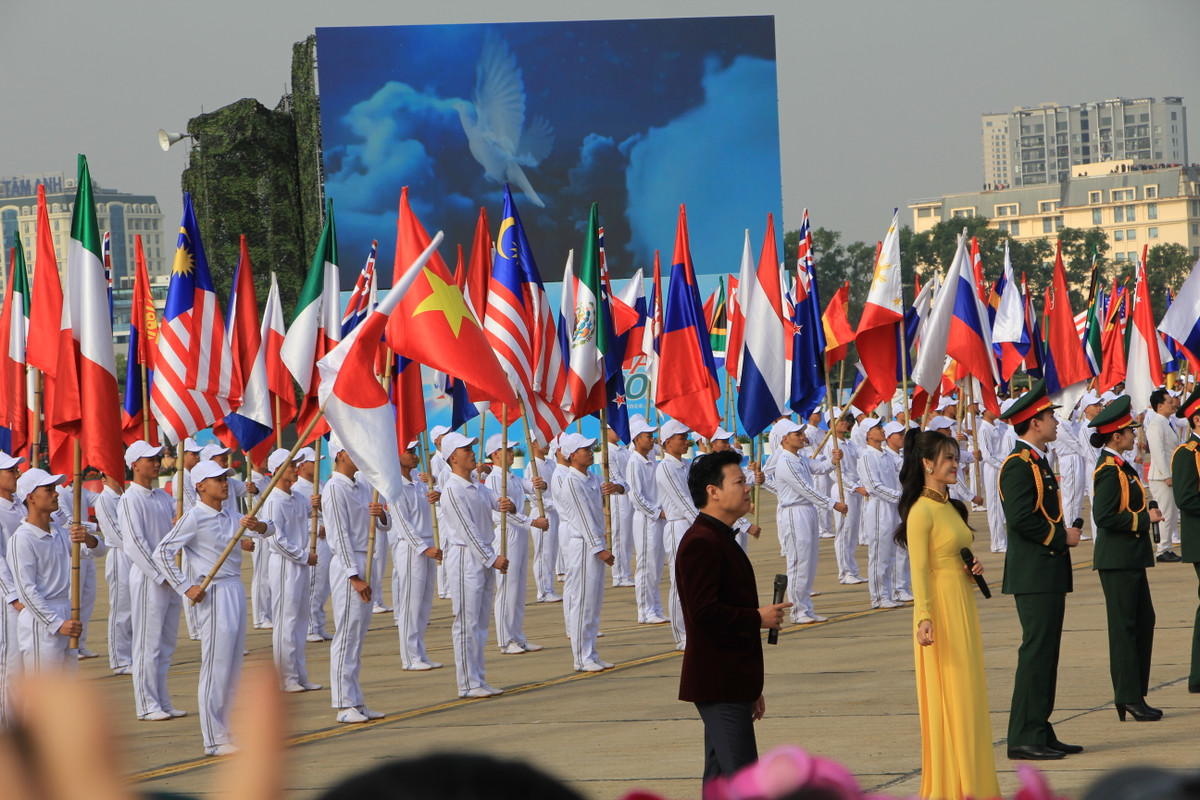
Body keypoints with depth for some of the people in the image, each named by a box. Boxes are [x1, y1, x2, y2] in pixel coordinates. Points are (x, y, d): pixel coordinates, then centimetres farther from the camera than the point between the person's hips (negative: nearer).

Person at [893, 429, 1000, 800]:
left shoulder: (950, 506, 14)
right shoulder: (921, 512, -12)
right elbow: (919, 571, -17)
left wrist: (974, 568, 4)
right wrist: (924, 618, -25)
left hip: (964, 603, 9)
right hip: (941, 607, -9)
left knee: (969, 691, 10)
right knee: (948, 694, -5)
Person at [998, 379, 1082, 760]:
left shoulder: (1037, 462, 18)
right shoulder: (1018, 465, -14)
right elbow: (1020, 518, -23)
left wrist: (1065, 535, 8)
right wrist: (1062, 536, -13)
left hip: (1049, 574, 10)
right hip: (1034, 574, -10)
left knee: (1045, 651, 11)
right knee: (1036, 650, -10)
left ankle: (1040, 733, 15)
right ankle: (1025, 737, -9)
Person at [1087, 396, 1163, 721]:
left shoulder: (1119, 467, 14)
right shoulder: (1109, 471, -17)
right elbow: (1105, 517, -24)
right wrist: (1144, 519, -19)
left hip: (1130, 558, 10)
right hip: (1117, 560, -10)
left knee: (1144, 620, 13)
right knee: (1124, 625, -5)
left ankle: (1132, 695, 19)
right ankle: (1129, 697, -1)